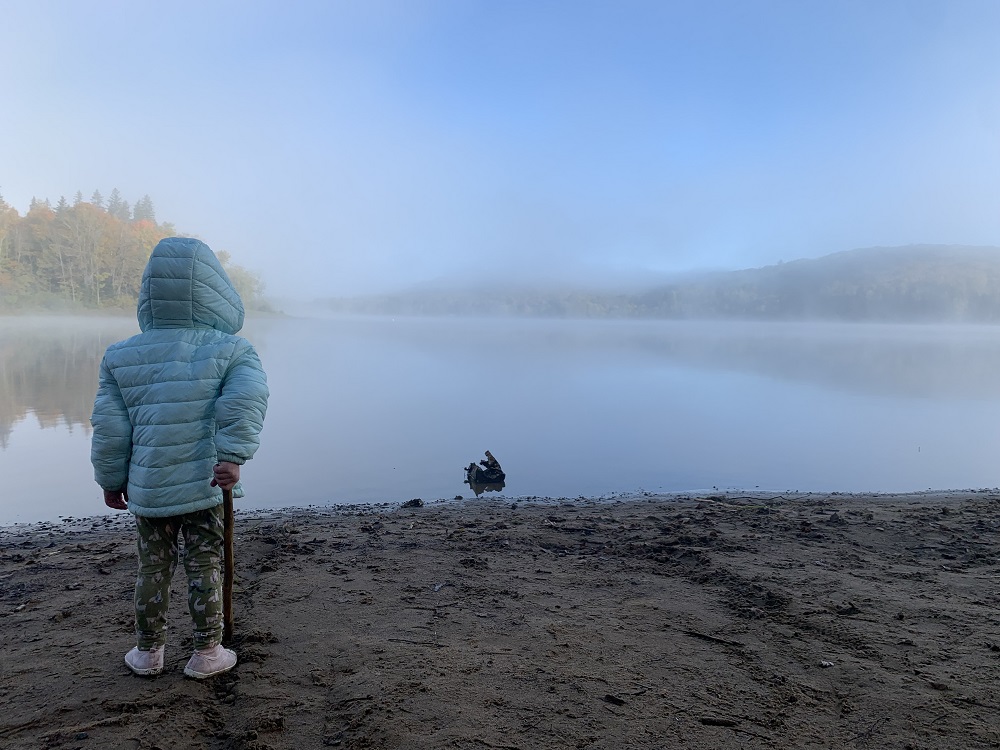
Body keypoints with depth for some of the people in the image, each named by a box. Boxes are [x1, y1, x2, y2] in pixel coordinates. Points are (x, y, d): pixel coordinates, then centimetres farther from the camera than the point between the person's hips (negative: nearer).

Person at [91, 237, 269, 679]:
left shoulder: (121, 356, 2)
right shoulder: (231, 350, -6)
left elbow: (109, 428, 4)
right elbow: (245, 401, -25)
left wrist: (111, 480, 15)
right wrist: (233, 456, -27)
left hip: (146, 488, 3)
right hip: (205, 485, -3)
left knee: (153, 568, 18)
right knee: (205, 567, 10)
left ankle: (148, 652, 32)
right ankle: (206, 653, 22)